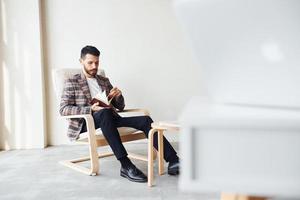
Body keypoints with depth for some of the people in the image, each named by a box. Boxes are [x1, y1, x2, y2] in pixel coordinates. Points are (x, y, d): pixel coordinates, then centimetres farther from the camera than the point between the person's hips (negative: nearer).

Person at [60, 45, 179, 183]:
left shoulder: (104, 81, 24)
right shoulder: (72, 82, 10)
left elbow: (120, 107, 23)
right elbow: (63, 109, -4)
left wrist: (118, 96, -2)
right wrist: (90, 109, -19)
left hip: (110, 119, 5)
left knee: (145, 120, -19)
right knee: (105, 112, -40)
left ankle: (173, 161, -27)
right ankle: (126, 166, -43)